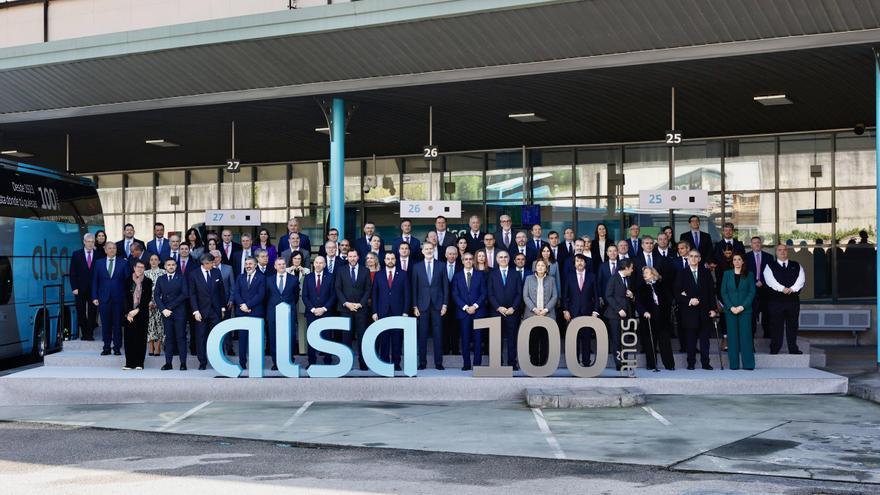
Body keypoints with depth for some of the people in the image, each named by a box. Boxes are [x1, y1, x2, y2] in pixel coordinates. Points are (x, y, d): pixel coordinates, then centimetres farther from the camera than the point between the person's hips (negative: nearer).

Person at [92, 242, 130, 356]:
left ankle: (117, 347, 9)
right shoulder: (99, 264, 9)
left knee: (117, 324, 2)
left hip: (118, 298, -1)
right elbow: (95, 281, 9)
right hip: (104, 298, 1)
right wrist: (95, 297, 1)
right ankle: (106, 347, 11)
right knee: (105, 324, 4)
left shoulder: (123, 263, 4)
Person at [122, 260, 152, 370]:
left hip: (142, 314, -1)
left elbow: (148, 298, -1)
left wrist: (137, 310, -10)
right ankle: (130, 363, 3)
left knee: (141, 338, -1)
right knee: (129, 338, -1)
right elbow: (125, 297, 3)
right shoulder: (128, 280, 6)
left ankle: (139, 363, 3)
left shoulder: (148, 282, 4)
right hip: (129, 314, 1)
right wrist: (127, 313, -7)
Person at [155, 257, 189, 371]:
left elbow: (185, 294, -6)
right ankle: (168, 362, 2)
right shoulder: (160, 279, 13)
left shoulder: (181, 278, 4)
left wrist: (170, 307, -9)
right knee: (168, 337, 2)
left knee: (181, 337, -3)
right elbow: (156, 295, 7)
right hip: (165, 312, 2)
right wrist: (163, 309, -7)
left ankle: (183, 362, -2)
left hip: (179, 312, -2)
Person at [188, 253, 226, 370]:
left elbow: (221, 291, 10)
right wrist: (195, 311, -10)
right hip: (201, 311, -2)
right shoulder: (194, 274, -4)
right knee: (201, 337, 3)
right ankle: (202, 362, 11)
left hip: (215, 311, 2)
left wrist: (223, 307, 8)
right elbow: (192, 294, -4)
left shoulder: (216, 272, 4)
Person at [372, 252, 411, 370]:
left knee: (397, 338, 1)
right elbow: (374, 294, 8)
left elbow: (407, 294, 4)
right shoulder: (378, 275, 9)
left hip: (398, 312, 0)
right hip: (383, 312, 1)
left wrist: (405, 312, -3)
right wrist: (374, 312, 1)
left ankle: (396, 363, 8)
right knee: (383, 339, 0)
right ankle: (384, 362, 6)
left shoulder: (403, 274, 6)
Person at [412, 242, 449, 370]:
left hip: (437, 305, 0)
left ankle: (438, 362, 6)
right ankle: (422, 362, 7)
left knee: (437, 335, 1)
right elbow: (414, 288, 5)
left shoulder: (441, 266, 6)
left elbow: (445, 286, 5)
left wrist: (444, 304, -1)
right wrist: (415, 306, -1)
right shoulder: (417, 267, 7)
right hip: (422, 305, 0)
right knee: (422, 335, 1)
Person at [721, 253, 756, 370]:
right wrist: (731, 307, -8)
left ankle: (748, 364, -1)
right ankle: (734, 364, 4)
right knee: (732, 336, 0)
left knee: (745, 336, -4)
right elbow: (723, 292, 4)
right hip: (730, 310, 1)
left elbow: (752, 292, 1)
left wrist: (742, 307, -11)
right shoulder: (727, 274, 8)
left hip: (745, 309, -1)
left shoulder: (749, 275, 6)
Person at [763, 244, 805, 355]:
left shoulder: (796, 266, 14)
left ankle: (793, 349, 13)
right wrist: (782, 288, -22)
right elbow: (770, 280, -10)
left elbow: (801, 279, 0)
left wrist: (792, 288, -17)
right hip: (776, 300, -2)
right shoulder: (770, 266, 5)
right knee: (776, 325, -1)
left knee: (792, 325, 6)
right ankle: (774, 349, 4)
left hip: (793, 299, 3)